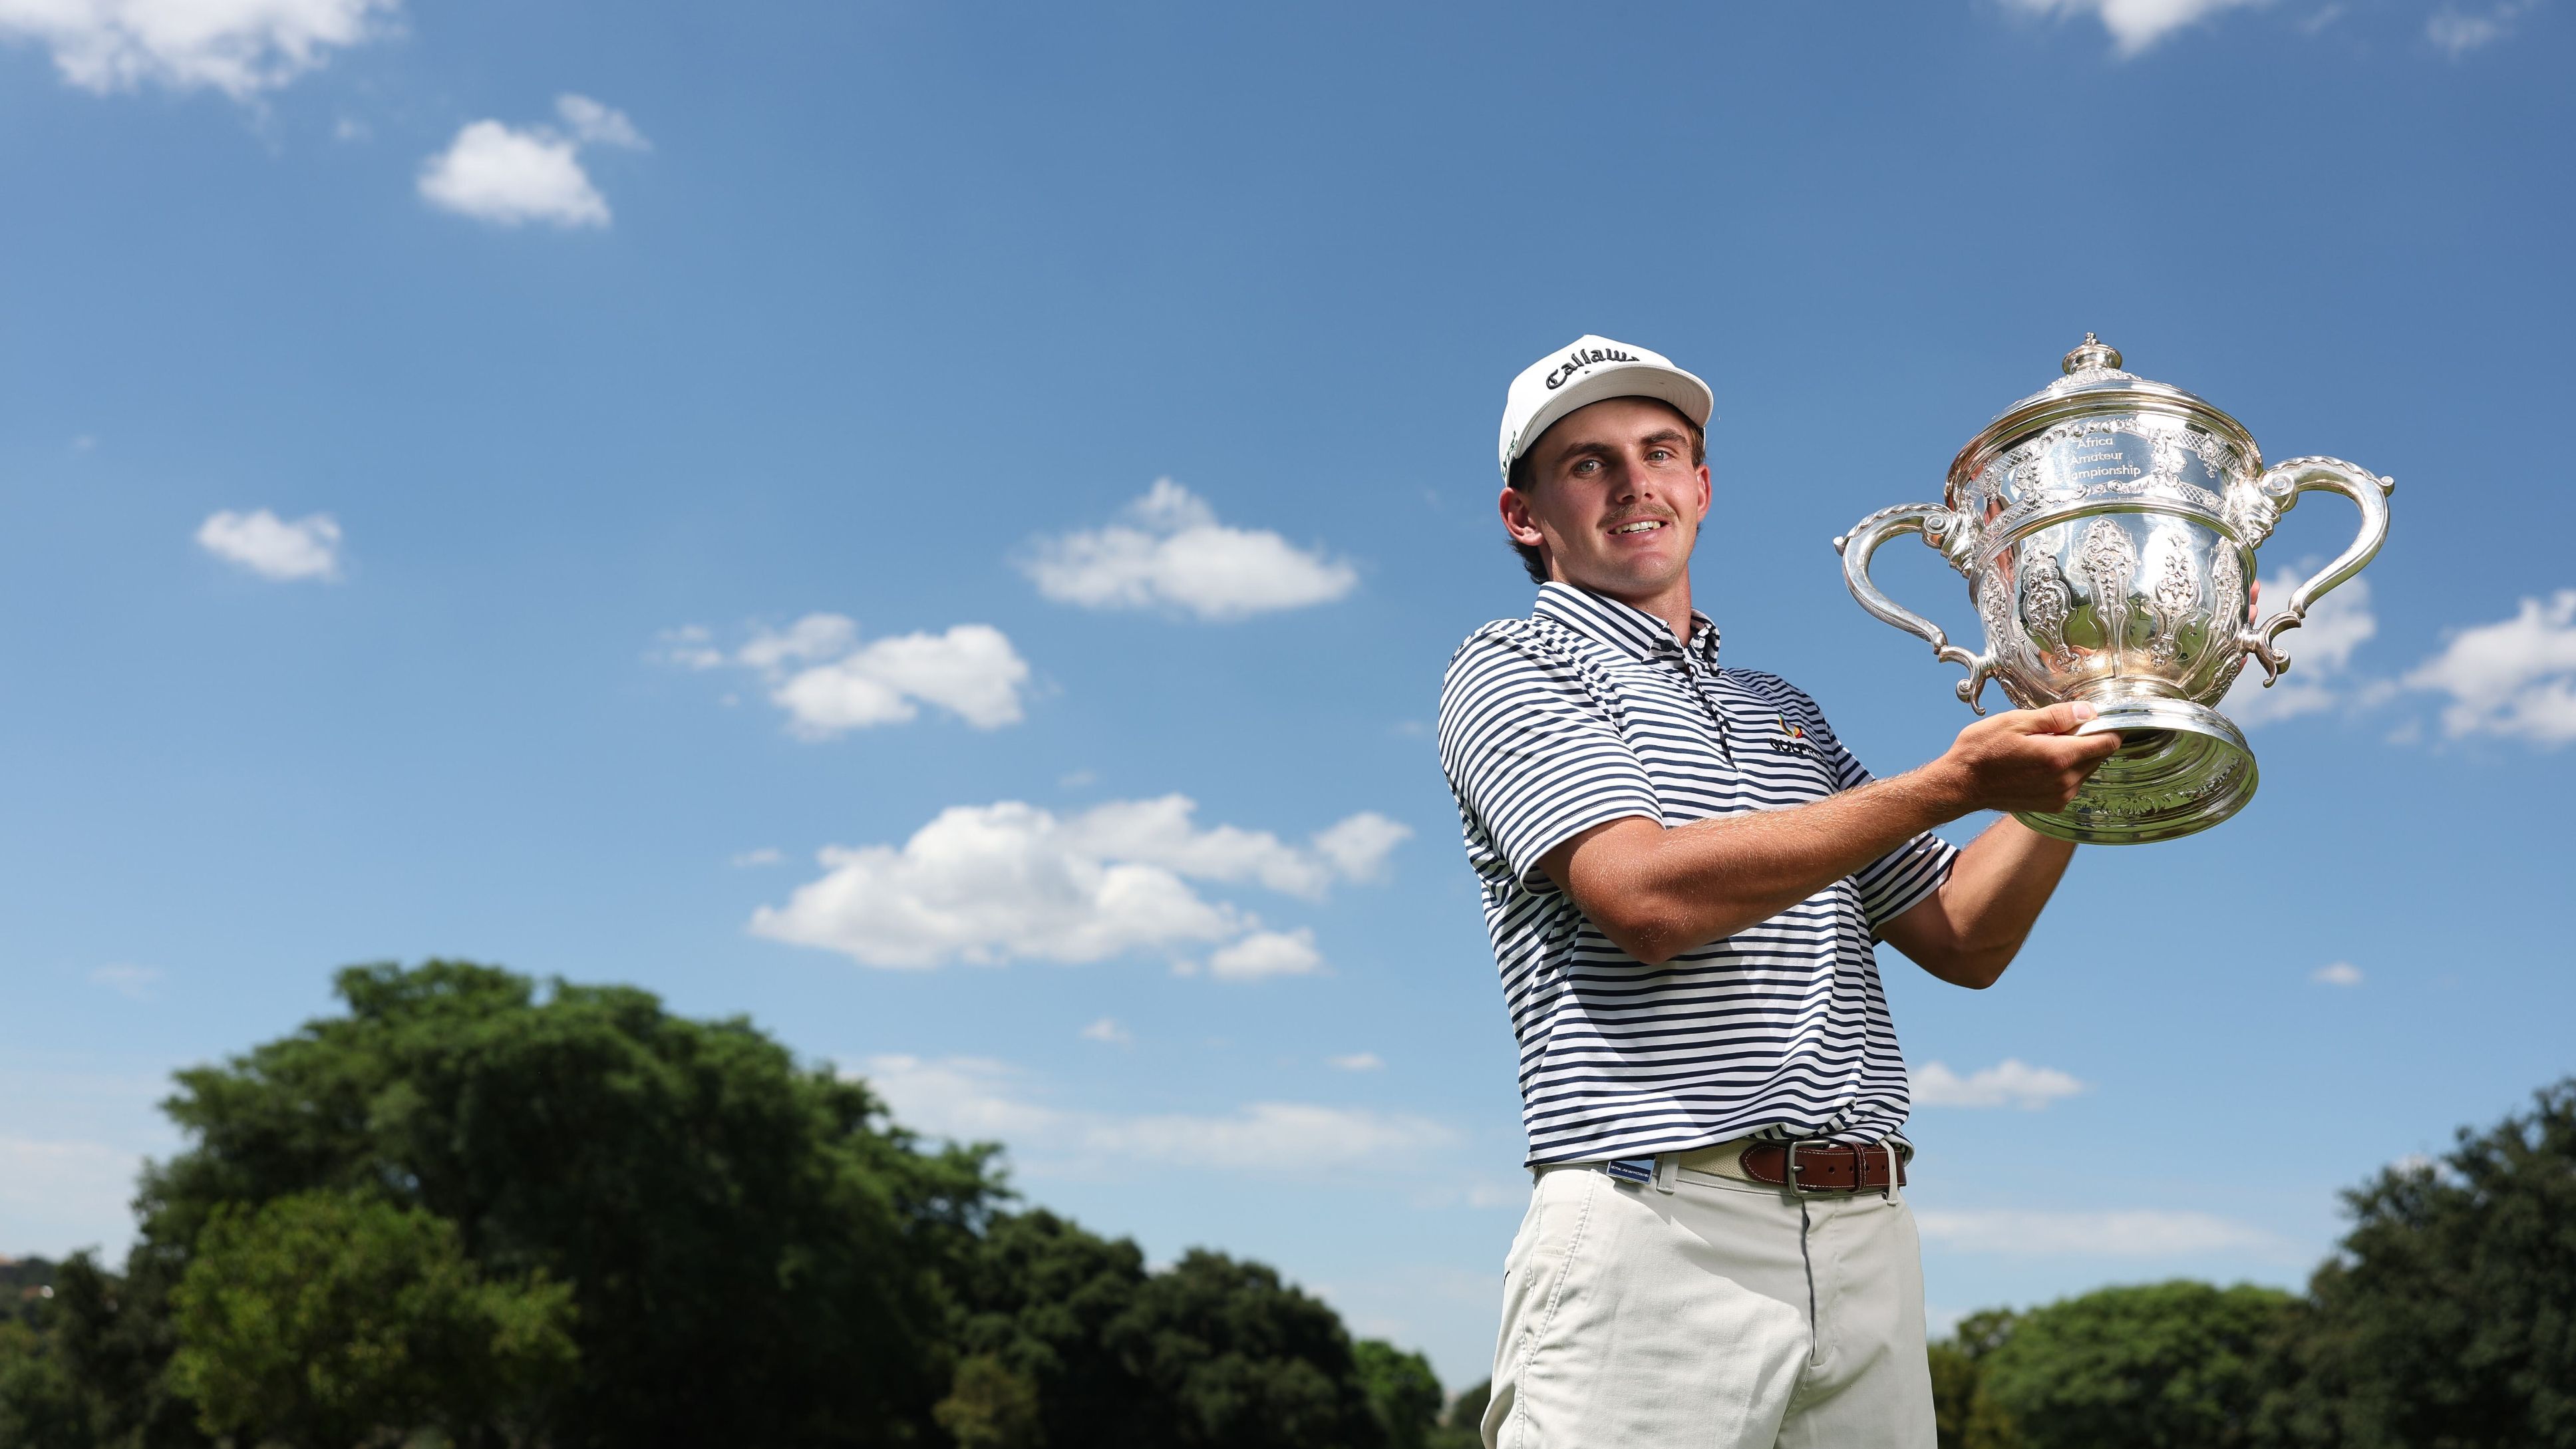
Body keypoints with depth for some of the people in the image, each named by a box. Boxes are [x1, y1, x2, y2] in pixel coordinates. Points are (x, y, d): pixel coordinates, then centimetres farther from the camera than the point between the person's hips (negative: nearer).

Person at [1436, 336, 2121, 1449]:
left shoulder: (1784, 711, 23)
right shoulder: (1512, 668, 3)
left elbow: (1963, 941, 21)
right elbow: (1648, 895, -15)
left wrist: (2070, 752, 11)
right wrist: (1952, 784, -16)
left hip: (1865, 1235, 6)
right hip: (1656, 1229, -6)